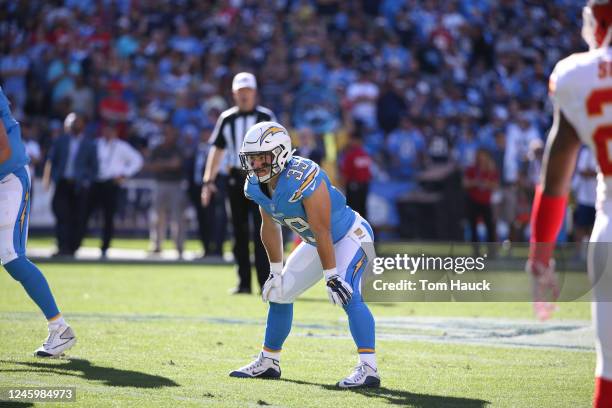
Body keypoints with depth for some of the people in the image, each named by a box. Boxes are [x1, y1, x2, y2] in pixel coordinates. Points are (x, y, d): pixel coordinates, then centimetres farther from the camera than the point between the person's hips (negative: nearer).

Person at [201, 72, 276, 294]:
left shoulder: (266, 116, 2)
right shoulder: (226, 119, 10)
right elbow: (217, 150, 10)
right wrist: (209, 180, 2)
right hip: (236, 179, 4)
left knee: (261, 230, -11)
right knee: (239, 232, 7)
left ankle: (266, 282, -11)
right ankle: (243, 282, 13)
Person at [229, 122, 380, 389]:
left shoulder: (302, 178, -35)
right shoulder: (256, 186, -10)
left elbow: (322, 232, -31)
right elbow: (270, 228, 6)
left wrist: (331, 276, -27)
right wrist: (276, 271, 9)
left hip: (350, 236, -9)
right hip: (315, 243, 9)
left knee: (347, 294, -29)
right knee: (279, 293, 11)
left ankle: (368, 369, -30)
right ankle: (268, 362, 27)